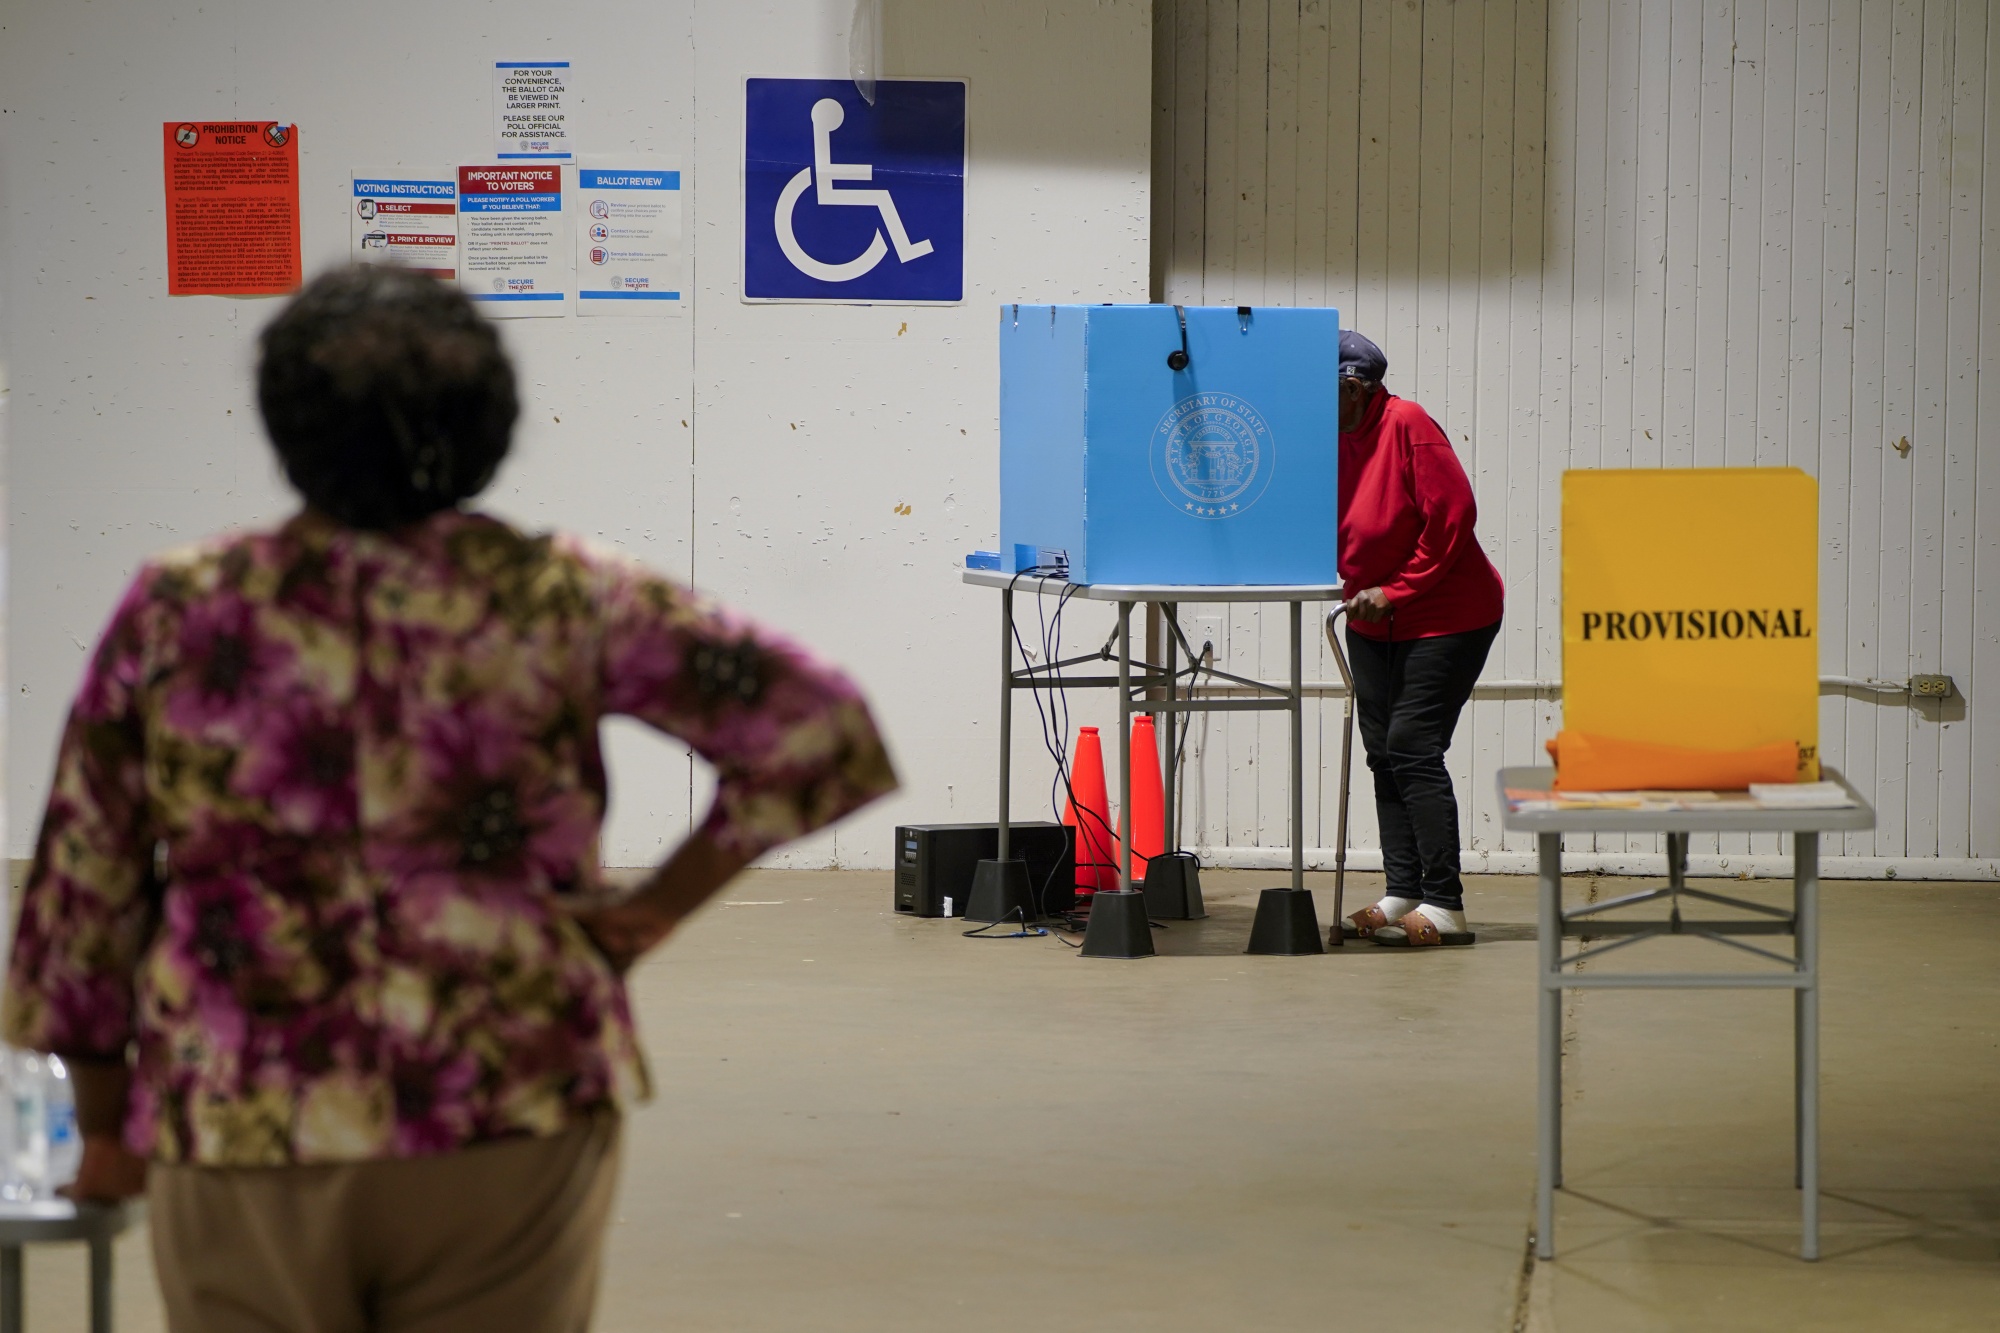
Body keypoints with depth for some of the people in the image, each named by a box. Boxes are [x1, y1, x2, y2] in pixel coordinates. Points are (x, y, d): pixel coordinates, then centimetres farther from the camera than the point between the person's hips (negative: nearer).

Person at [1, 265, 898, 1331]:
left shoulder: (175, 612, -1)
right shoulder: (554, 600, -4)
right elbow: (815, 730, -8)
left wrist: (106, 1126, 15)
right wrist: (656, 910, 1)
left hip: (241, 1134, 1)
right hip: (508, 1119, 0)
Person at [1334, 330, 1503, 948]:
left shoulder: (1406, 424, -19)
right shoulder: (1332, 441, 4)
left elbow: (1452, 515, -22)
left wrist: (1396, 591, -19)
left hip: (1445, 616, -8)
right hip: (1373, 622, 9)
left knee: (1413, 748, -13)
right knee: (1383, 752, 6)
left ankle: (1444, 905, -11)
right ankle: (1402, 895, 10)